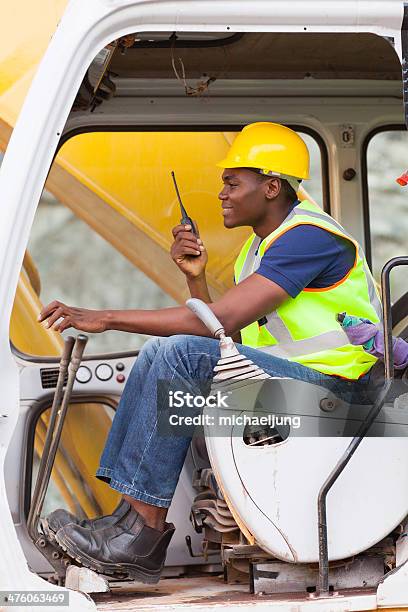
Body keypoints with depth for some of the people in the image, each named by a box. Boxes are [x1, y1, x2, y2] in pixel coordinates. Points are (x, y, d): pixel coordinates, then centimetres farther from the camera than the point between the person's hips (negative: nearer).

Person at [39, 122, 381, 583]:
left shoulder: (308, 236, -16)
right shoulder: (259, 244, 17)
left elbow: (222, 320, -24)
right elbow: (226, 336, 15)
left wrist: (105, 318, -21)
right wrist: (195, 276, 0)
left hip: (332, 385, -10)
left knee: (183, 352, -23)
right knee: (160, 350, 4)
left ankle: (143, 531, -20)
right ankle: (132, 514, -7)